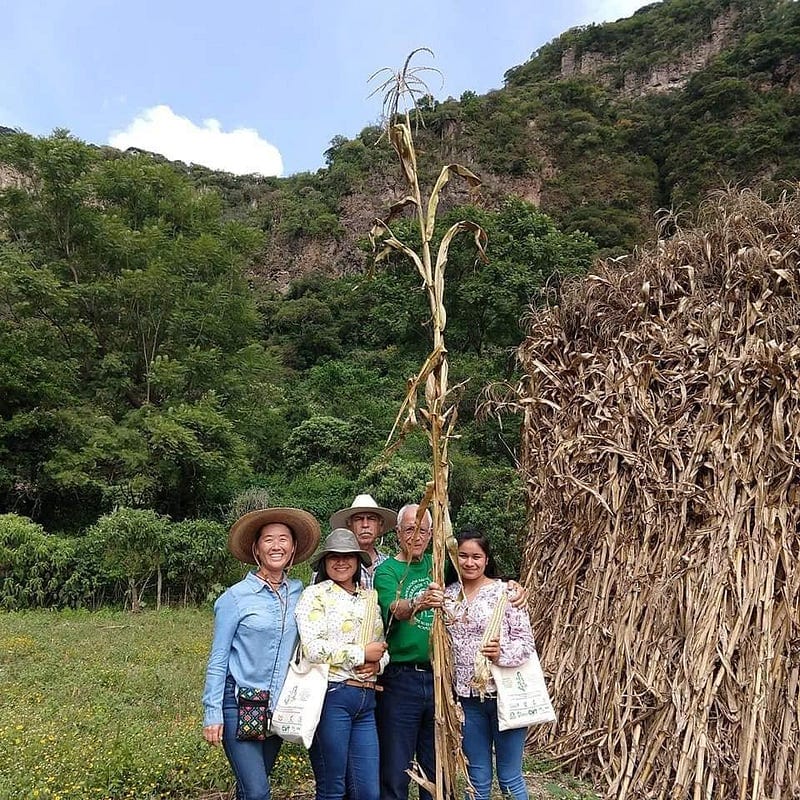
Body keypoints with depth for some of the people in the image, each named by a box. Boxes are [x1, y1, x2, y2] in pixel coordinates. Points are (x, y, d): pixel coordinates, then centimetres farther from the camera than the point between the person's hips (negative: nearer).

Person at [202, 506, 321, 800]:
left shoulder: (299, 593, 1)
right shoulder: (236, 596, -10)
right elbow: (218, 659, -6)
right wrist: (212, 713, -8)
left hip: (279, 706, 4)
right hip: (239, 704, -4)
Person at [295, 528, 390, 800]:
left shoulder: (370, 597, 14)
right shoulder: (315, 595, -4)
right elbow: (314, 649, -16)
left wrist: (377, 663, -4)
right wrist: (362, 654, -11)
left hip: (366, 700, 6)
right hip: (330, 696, -5)